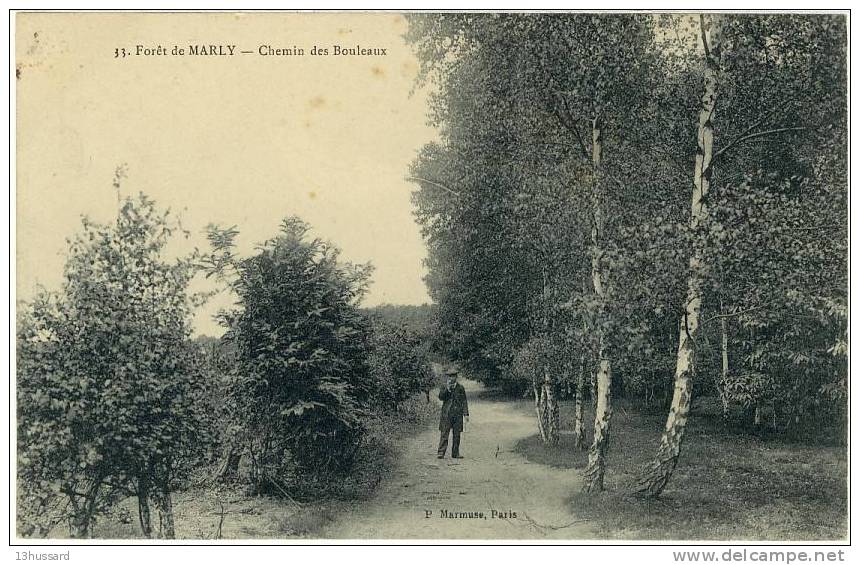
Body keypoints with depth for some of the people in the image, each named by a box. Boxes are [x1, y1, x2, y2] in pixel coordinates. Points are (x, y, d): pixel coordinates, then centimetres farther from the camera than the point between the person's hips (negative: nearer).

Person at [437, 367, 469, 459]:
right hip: (446, 414, -1)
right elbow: (441, 397, -8)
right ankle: (441, 452, -6)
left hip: (457, 414, 1)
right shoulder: (444, 387, 6)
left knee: (457, 434, 4)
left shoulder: (460, 388, 7)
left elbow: (464, 401, 7)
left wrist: (466, 414, 1)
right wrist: (447, 388, -16)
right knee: (444, 433, -6)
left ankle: (455, 453, 11)